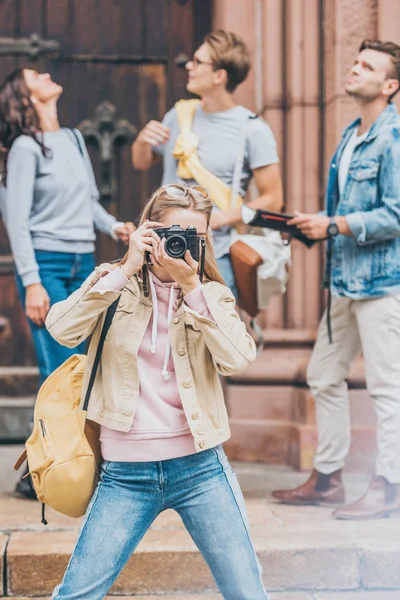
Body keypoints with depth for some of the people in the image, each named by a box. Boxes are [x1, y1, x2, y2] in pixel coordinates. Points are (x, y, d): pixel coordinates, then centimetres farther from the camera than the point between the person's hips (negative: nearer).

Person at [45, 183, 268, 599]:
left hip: (199, 466, 1)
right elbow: (61, 329, -14)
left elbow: (237, 359, -12)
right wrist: (127, 269, -14)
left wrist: (191, 287, -14)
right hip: (126, 471, -1)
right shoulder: (115, 285, 4)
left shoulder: (212, 296, 7)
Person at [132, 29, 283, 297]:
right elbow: (142, 163, 22)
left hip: (213, 259, -5)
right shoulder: (180, 114, 9)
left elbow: (272, 199, -7)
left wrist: (221, 218, -18)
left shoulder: (253, 130, -7)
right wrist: (142, 140, 0)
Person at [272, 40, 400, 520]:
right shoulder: (351, 136, 16)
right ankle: (326, 478, 24)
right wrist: (315, 226, 8)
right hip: (346, 279, 10)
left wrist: (333, 226, -16)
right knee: (324, 376, 13)